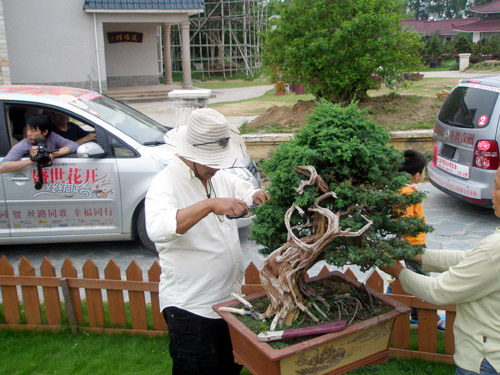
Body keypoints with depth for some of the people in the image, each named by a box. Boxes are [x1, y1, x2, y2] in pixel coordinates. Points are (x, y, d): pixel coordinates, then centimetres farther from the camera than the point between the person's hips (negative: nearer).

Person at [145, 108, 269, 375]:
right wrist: (210, 205, -46)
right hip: (190, 308, -8)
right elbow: (157, 228, -38)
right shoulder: (167, 183, -19)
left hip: (229, 299, 8)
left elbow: (247, 192, 19)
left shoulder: (219, 175, 5)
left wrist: (259, 197, -6)